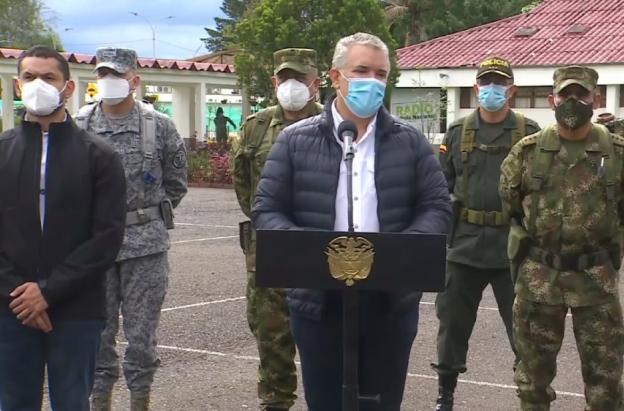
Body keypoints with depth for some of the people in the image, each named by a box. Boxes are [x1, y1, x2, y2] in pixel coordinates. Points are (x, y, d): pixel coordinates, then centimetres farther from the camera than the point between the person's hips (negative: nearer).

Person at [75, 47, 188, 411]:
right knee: (98, 330, 8)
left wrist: (151, 216, 9)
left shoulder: (159, 125, 0)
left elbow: (176, 182, 10)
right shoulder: (79, 126, 1)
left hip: (146, 244, -1)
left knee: (142, 330, 5)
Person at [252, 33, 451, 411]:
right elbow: (267, 211, 1)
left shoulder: (410, 142, 6)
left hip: (392, 301, 1)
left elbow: (437, 207, 4)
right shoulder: (295, 141, 2)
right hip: (318, 299, -1)